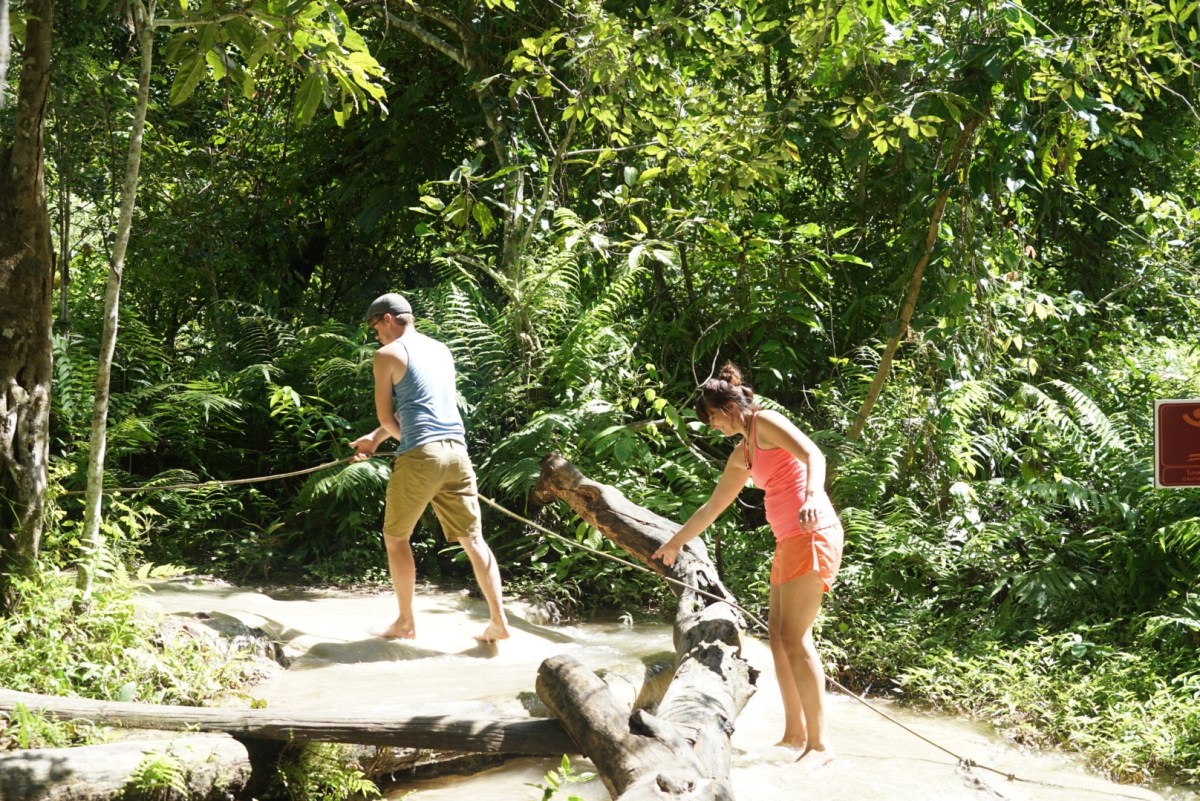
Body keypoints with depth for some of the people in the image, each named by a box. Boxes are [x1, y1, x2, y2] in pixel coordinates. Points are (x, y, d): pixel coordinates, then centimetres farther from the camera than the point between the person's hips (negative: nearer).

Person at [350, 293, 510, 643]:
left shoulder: (388, 354, 0)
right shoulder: (441, 350, 20)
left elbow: (386, 416, 2)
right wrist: (375, 438, 36)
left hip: (419, 455, -6)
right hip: (457, 452, 6)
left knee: (396, 537, 12)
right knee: (473, 538, 6)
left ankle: (405, 622, 16)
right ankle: (499, 620, -1)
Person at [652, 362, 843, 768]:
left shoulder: (766, 422, -4)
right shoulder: (742, 456, 21)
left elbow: (813, 455, -20)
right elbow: (713, 506, 32)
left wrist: (811, 496, -39)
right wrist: (677, 541, 39)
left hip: (812, 536, -10)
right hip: (788, 541, 10)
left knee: (794, 637, -12)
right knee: (778, 637, 9)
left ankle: (819, 744, -10)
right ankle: (795, 733, 16)